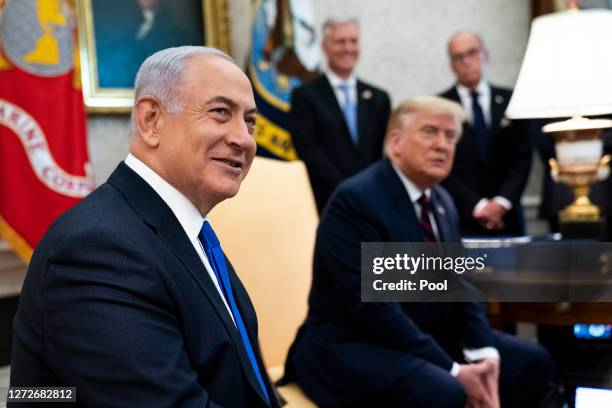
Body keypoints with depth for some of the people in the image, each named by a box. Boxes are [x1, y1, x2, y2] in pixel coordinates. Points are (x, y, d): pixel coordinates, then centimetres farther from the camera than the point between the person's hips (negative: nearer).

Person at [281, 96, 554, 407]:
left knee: (532, 362, 2)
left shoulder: (442, 201, 9)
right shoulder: (355, 199, -18)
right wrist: (452, 370, -23)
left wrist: (482, 354, -10)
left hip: (429, 337, 9)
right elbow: (372, 305, -24)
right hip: (354, 347, -8)